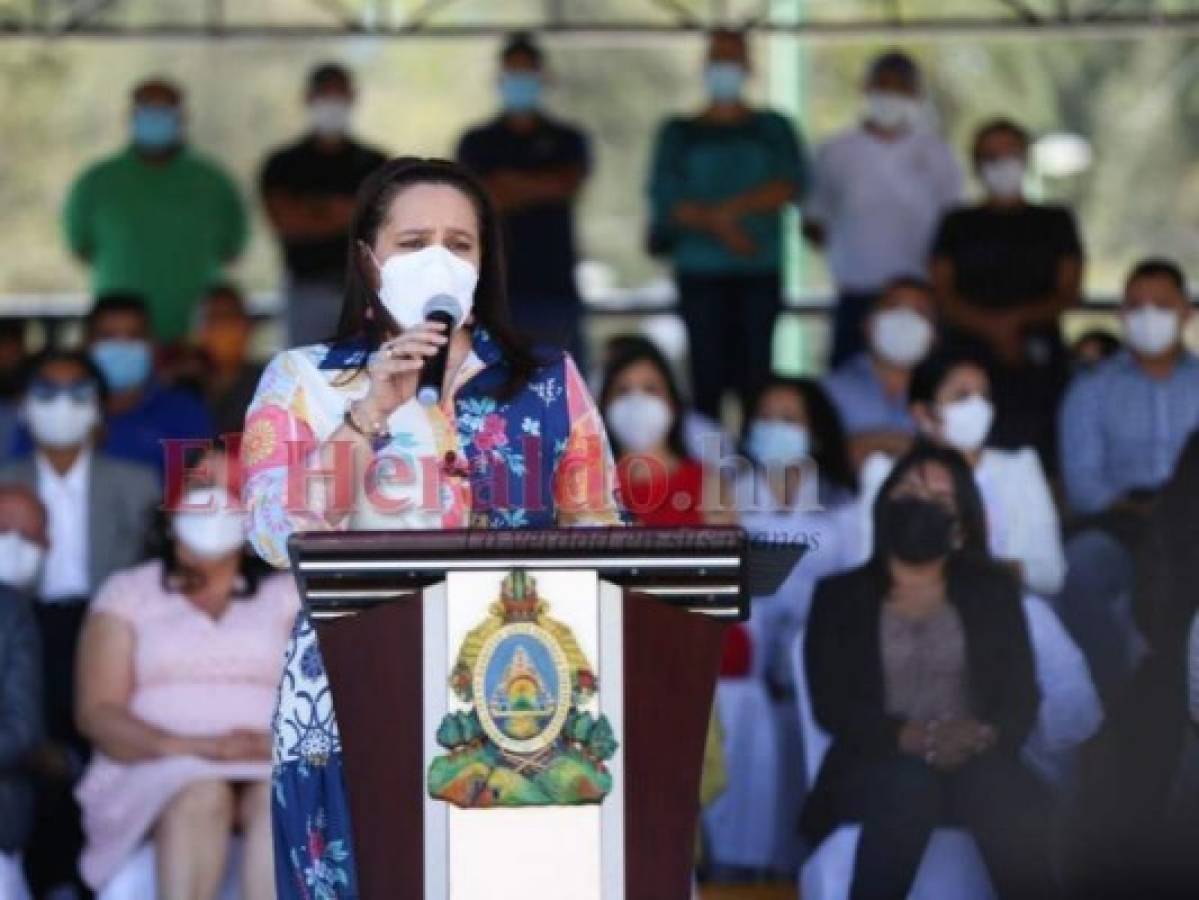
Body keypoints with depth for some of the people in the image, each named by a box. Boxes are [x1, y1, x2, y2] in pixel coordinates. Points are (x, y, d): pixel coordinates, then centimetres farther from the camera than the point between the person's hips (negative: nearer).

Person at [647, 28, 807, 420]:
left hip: (761, 272, 0)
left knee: (755, 374, -5)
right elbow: (666, 200, 0)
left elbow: (793, 185, -3)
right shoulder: (680, 133, 12)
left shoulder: (773, 128, 13)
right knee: (708, 375, -6)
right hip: (700, 272, 0)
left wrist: (729, 209, -11)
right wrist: (721, 226, -14)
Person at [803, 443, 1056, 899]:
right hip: (877, 765, -1)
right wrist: (908, 735, -18)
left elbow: (1022, 695, 8)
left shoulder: (992, 591, 20)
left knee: (1017, 803, -35)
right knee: (905, 787, -38)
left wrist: (982, 733, -17)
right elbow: (831, 704, 1)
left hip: (974, 760, 1)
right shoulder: (840, 596, 15)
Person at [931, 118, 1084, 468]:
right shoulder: (958, 225, 17)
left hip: (1038, 364, 0)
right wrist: (992, 326, -11)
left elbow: (1069, 294, 7)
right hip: (970, 358, 0)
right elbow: (942, 297, 6)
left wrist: (1019, 319, -10)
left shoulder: (1055, 222, 17)